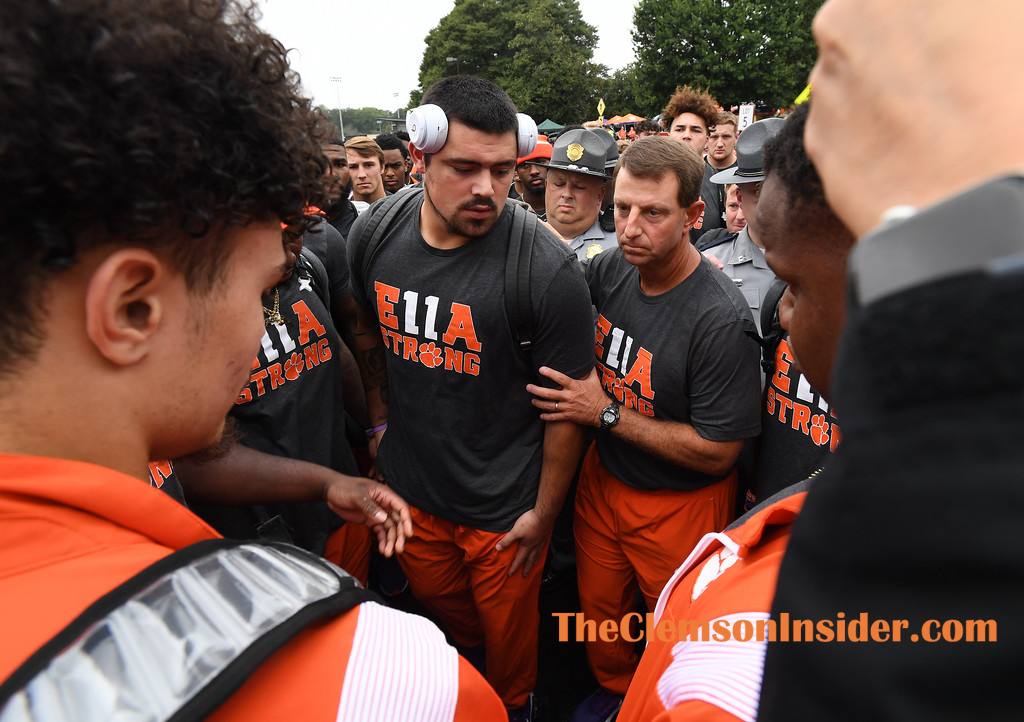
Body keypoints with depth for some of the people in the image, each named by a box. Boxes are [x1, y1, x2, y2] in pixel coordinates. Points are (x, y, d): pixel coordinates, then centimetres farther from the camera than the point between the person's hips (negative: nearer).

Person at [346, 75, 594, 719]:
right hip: (408, 493, 5)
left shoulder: (548, 269, -25)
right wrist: (381, 422, 11)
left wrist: (545, 512, -10)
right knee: (444, 624, 30)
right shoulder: (374, 235, -10)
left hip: (505, 510, -4)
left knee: (508, 642, 20)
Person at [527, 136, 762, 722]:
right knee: (599, 607, 25)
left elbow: (716, 452, -24)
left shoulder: (721, 320, -29)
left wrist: (607, 412, -23)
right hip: (604, 476, 6)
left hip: (680, 503, -5)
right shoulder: (608, 269, -9)